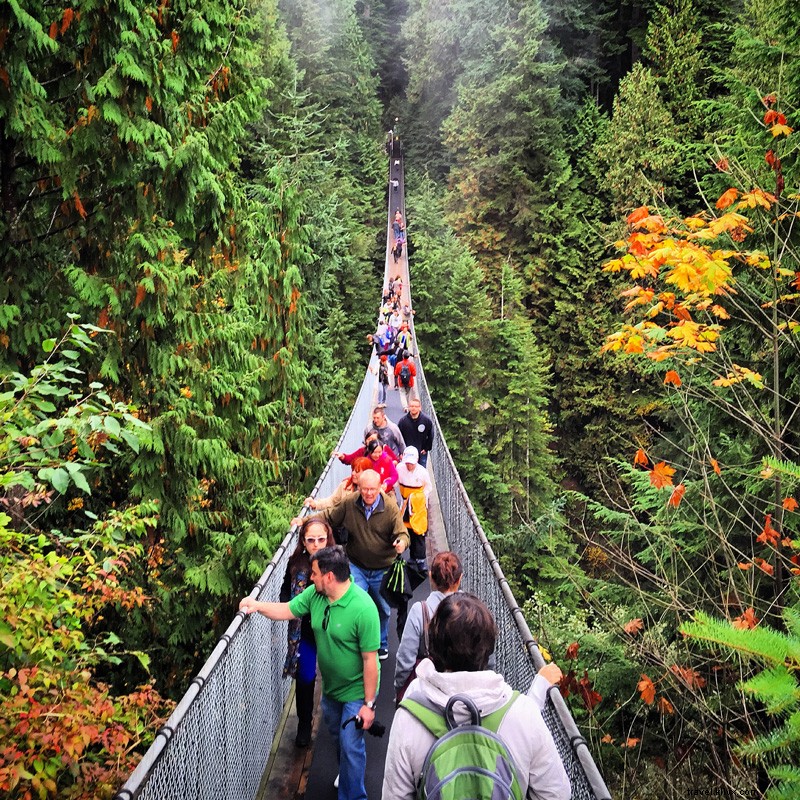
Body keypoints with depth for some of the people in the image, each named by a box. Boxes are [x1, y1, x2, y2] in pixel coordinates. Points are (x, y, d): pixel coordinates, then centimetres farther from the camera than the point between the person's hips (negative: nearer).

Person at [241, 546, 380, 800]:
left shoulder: (362, 608, -33)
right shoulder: (315, 594, -13)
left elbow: (370, 660, -27)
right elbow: (286, 610, 6)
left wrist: (369, 704, -23)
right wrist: (257, 605, -7)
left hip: (356, 692, -7)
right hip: (330, 687, 7)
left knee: (350, 745, 1)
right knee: (338, 737, 27)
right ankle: (347, 775, 53)